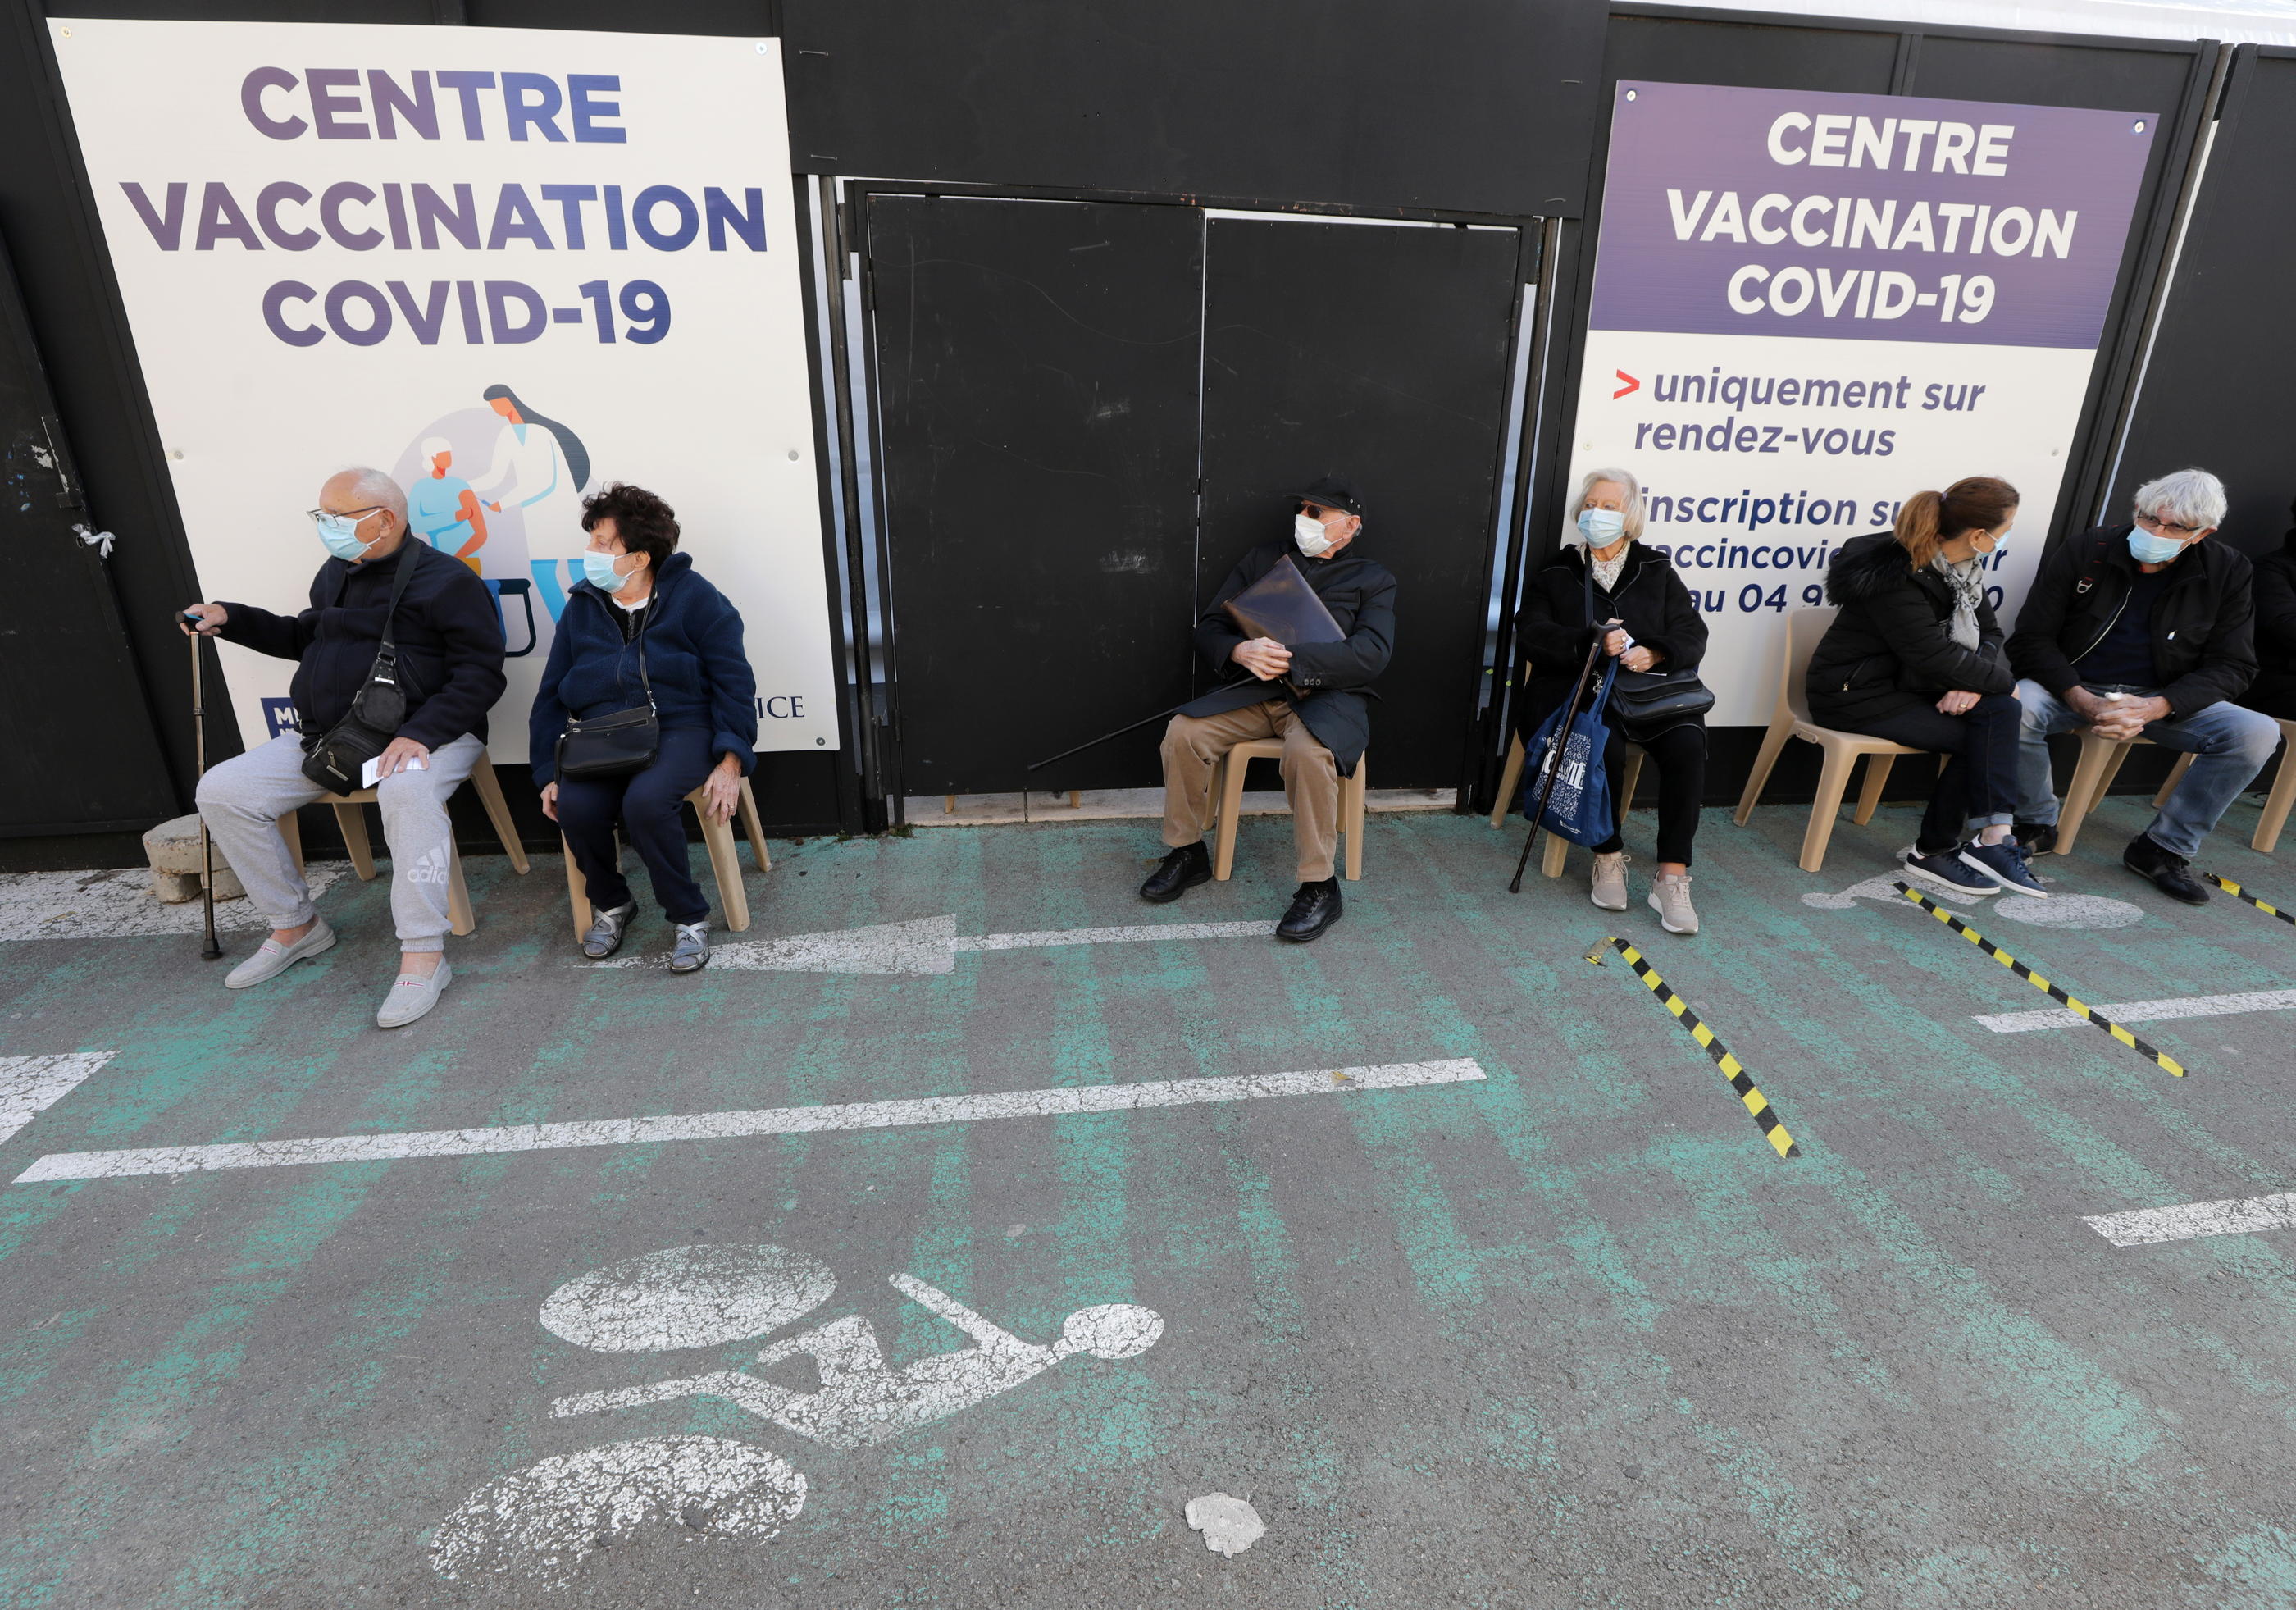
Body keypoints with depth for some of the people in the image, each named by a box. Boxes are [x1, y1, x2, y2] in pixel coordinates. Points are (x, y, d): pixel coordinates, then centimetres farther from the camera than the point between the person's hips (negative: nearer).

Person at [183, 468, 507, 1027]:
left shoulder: (445, 579, -8)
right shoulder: (335, 574, 15)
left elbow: (480, 675, -16)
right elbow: (306, 638, 34)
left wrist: (420, 734, -26)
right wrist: (231, 620, 21)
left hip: (424, 734, -8)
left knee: (406, 789, -40)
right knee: (222, 792, -3)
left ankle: (423, 957, -36)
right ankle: (295, 927, 11)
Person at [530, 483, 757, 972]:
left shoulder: (693, 597, -1)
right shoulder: (582, 606, 11)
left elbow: (734, 682, -4)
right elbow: (551, 695, 14)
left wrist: (731, 762, -15)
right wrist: (548, 774, 5)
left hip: (679, 727, -4)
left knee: (645, 802, -34)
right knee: (574, 807, -25)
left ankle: (690, 917, -11)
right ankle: (611, 904, 6)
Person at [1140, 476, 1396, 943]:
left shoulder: (1372, 579, 8)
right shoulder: (1263, 559, 16)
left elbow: (1371, 655, -10)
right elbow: (1208, 627, 10)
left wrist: (1290, 658, -22)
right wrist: (1240, 652, -15)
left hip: (1327, 697, -3)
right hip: (1254, 691, 4)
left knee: (1309, 753, -37)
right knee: (1183, 732, -22)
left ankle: (1319, 887, -22)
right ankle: (1186, 853, -2)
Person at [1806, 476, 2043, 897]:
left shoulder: (1964, 567, 5)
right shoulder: (1897, 576, -23)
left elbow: (1989, 633, 6)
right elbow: (1934, 655, -24)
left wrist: (1975, 683, -15)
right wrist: (2002, 681, -10)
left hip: (1908, 685, 8)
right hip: (1855, 694, -8)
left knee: (1999, 710, -16)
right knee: (1973, 740, -17)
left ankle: (1993, 840, -15)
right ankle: (1933, 851, -3)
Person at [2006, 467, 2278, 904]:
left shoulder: (2226, 571, -1)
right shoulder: (2085, 551, -7)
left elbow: (2231, 666, -2)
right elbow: (2032, 639, -9)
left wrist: (2155, 707, -22)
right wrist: (2081, 701, -25)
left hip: (2161, 699, 3)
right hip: (2075, 688, -2)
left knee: (2257, 733, -22)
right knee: (2016, 707, -36)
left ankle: (2163, 848, -5)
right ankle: (2038, 823, -9)